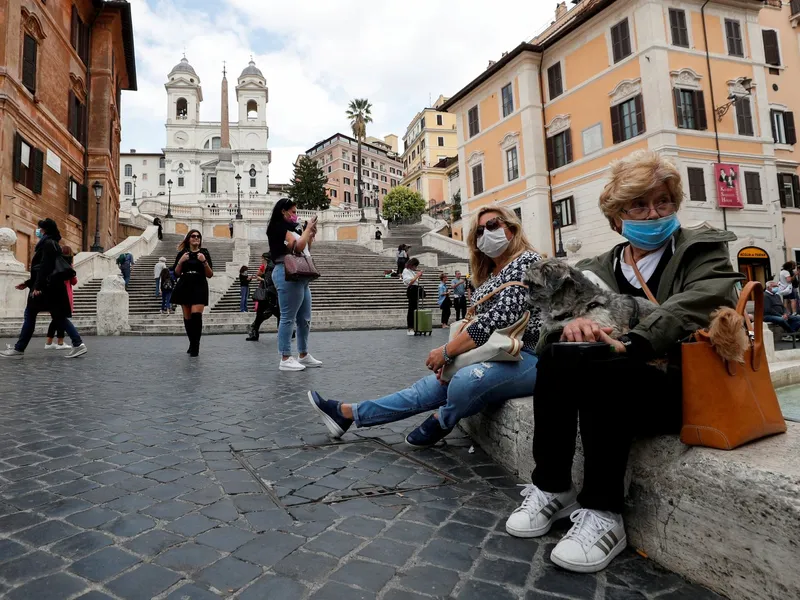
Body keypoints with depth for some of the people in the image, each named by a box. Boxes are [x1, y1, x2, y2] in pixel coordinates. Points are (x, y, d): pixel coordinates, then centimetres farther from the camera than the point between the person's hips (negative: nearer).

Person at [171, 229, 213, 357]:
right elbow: (176, 274, 7)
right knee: (187, 317, 5)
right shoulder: (182, 253, 9)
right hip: (184, 286, 3)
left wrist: (204, 261, -12)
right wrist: (180, 261, -8)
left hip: (199, 287, -2)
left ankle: (195, 346, -13)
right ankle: (192, 344, 20)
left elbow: (210, 275, 2)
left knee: (196, 315, -17)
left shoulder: (204, 253, 5)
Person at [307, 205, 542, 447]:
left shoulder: (526, 261, -9)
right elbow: (481, 321, 16)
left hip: (527, 358, -8)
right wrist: (452, 353, -3)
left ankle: (441, 420, -2)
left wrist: (447, 350, -16)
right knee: (430, 387, 6)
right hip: (496, 355, 8)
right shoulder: (490, 274, 18)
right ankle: (347, 412, 13)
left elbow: (500, 319, -20)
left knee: (466, 381, -35)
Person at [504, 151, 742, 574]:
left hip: (684, 387, -4)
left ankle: (603, 515, -19)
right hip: (612, 389, 4)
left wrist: (630, 343, -32)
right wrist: (575, 320, -24)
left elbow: (694, 305, -16)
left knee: (599, 370, -33)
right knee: (557, 355, -26)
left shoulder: (703, 250, 4)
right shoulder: (600, 267, 15)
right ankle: (551, 487, -11)